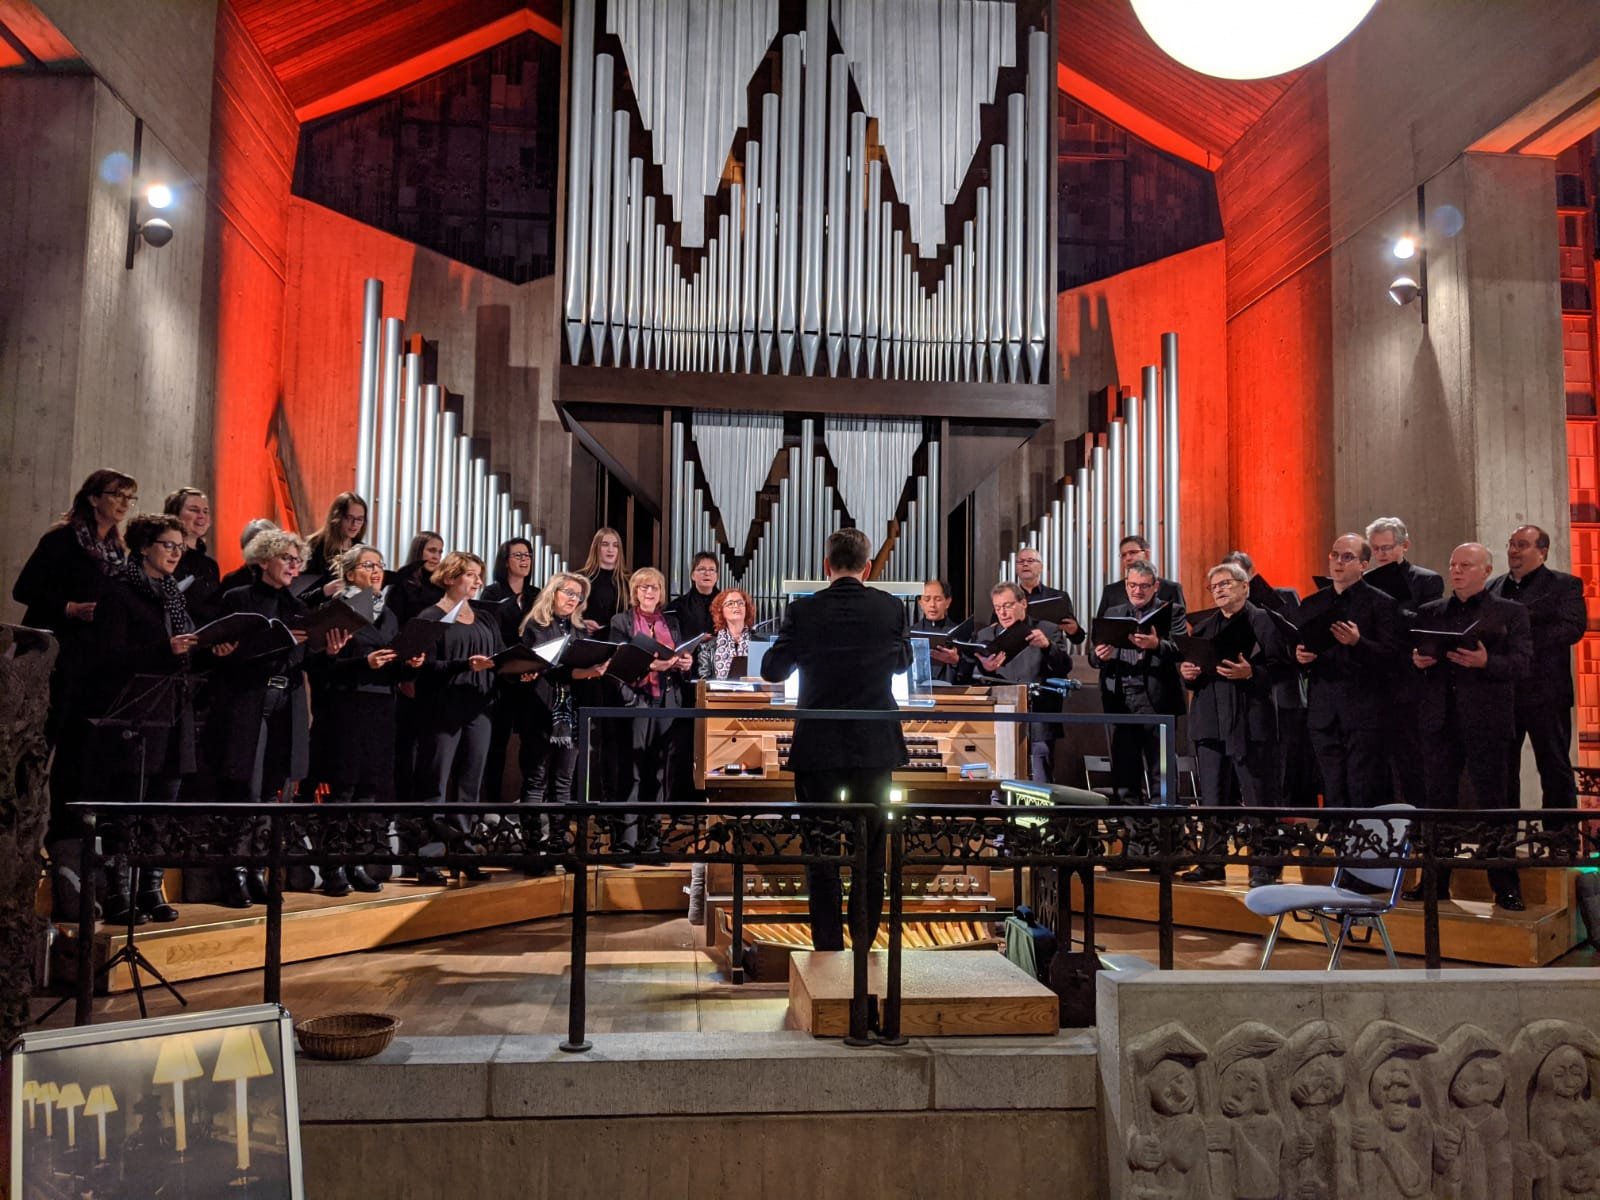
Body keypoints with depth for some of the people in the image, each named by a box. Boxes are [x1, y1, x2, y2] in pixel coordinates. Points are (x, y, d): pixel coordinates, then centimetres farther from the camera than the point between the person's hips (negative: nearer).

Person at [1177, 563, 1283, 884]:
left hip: (1250, 722, -6)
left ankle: (1262, 867, 6)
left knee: (1258, 798, -1)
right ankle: (1213, 863, 17)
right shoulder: (1204, 625, 17)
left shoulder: (1263, 621, -1)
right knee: (1212, 798, 10)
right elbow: (1188, 665, 21)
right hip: (1210, 723, 6)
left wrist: (1250, 673, -23)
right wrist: (1186, 672, 0)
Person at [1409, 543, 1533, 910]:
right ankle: (1436, 882, 16)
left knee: (1491, 803, 0)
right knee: (1439, 801, 8)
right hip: (1440, 720, 3)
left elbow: (1521, 662, -5)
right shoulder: (1429, 613, 15)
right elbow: (1413, 656, 13)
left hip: (1487, 721, -3)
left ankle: (1506, 887, 10)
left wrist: (1485, 662, -22)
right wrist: (1417, 661, -9)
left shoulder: (1510, 612, 5)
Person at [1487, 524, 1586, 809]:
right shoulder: (1493, 588, 16)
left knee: (1555, 771, 1)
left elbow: (1572, 628, -13)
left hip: (1545, 694, -5)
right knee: (1502, 772, 10)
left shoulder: (1564, 585, 1)